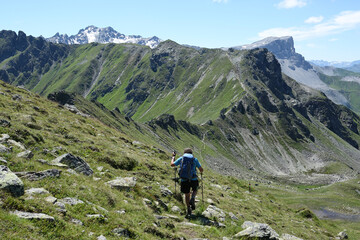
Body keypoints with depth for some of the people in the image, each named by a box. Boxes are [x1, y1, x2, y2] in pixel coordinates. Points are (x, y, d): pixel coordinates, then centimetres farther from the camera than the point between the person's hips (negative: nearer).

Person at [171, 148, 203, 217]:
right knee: (195, 190, 29)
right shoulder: (195, 159, 9)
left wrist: (173, 157, 29)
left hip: (184, 180, 1)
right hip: (193, 179, 0)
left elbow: (172, 164, 12)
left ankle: (189, 210, 10)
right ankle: (192, 199, 0)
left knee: (187, 195, 19)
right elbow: (201, 170, 9)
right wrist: (201, 171, 33)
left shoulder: (181, 158, 9)